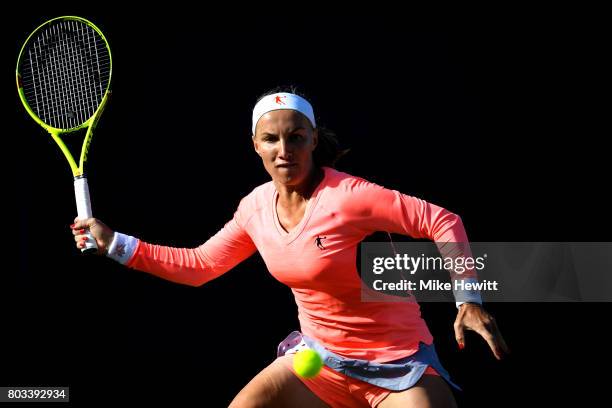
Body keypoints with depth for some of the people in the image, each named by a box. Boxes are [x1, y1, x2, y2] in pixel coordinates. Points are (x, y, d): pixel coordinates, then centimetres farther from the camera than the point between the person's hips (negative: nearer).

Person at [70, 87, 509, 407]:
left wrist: (468, 298, -28)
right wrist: (113, 242, 4)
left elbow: (443, 222, -18)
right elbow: (197, 265, 8)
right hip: (319, 356, 6)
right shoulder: (256, 207, -3)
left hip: (398, 362, -5)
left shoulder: (347, 196, -23)